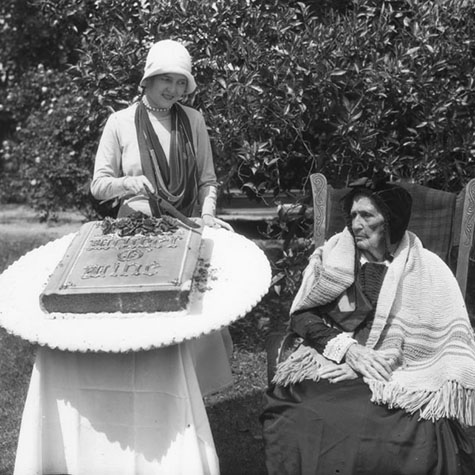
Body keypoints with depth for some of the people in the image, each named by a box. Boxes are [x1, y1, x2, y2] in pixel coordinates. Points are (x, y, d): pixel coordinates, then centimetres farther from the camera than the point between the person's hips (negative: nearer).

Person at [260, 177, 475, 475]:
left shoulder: (429, 270, 7)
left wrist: (379, 361, -11)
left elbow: (449, 342, 2)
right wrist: (346, 348, -10)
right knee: (300, 427, -30)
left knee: (423, 439, -31)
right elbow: (301, 316, 7)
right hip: (331, 369, 1)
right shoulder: (333, 256, 12)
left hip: (401, 378, -1)